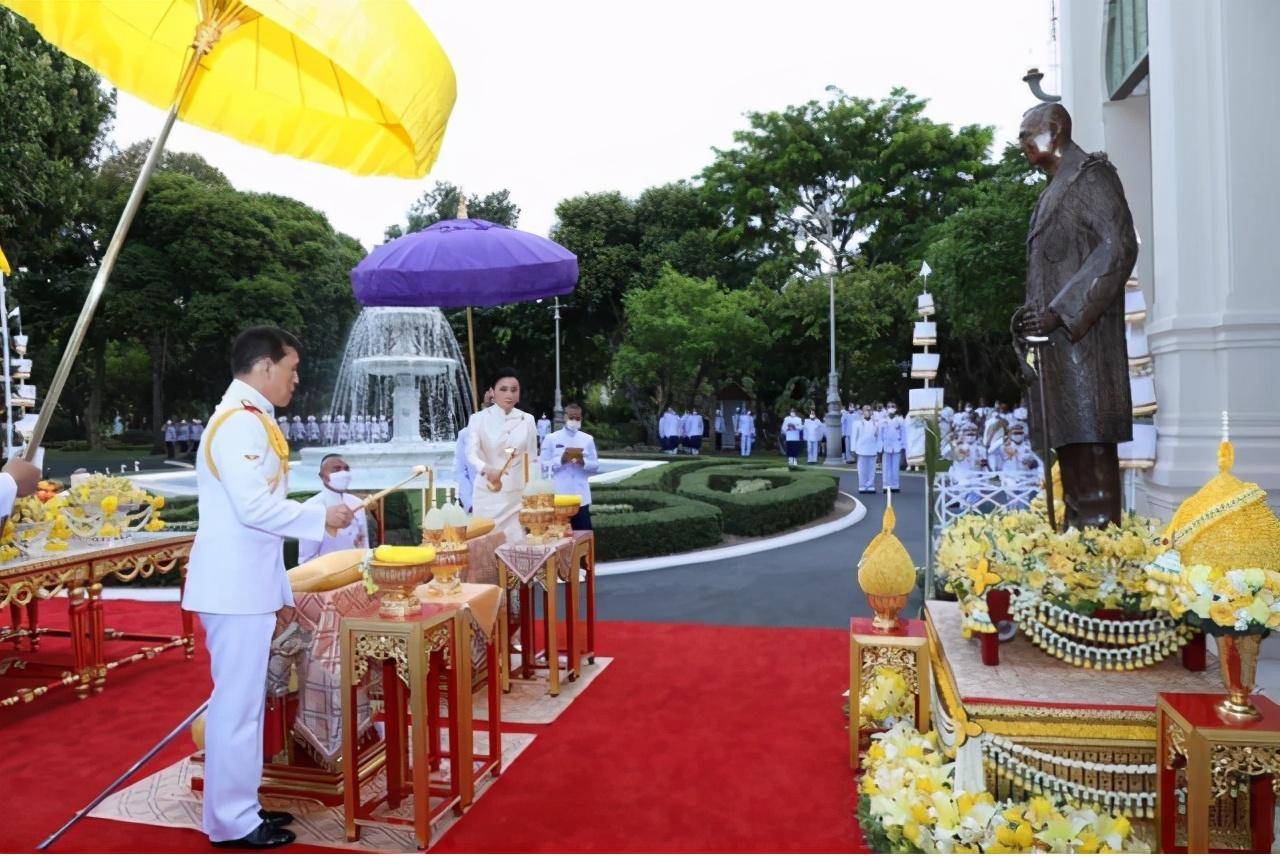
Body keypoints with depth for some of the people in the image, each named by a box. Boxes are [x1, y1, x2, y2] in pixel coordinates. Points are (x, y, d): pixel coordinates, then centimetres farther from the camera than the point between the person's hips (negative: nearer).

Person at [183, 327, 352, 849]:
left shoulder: (249, 420, 15)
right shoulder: (240, 422, -16)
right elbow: (254, 508, -25)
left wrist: (278, 588, 20)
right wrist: (321, 518, -12)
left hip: (247, 582, 10)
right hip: (234, 585, -10)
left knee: (245, 701, 17)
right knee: (237, 703, 0)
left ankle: (240, 807, 28)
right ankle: (231, 821, 12)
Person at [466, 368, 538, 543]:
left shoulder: (527, 420, 3)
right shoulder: (479, 418, -4)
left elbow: (532, 459, 9)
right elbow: (471, 453, -16)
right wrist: (487, 469, -36)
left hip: (518, 494, 2)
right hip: (488, 493, -1)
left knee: (517, 540, 1)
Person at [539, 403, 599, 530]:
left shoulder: (588, 439, 9)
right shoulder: (551, 438, 3)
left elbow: (596, 466, 8)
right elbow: (543, 465, 0)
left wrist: (583, 462, -13)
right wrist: (561, 460, -16)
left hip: (581, 496, 2)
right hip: (559, 496, -2)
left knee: (584, 532, 2)